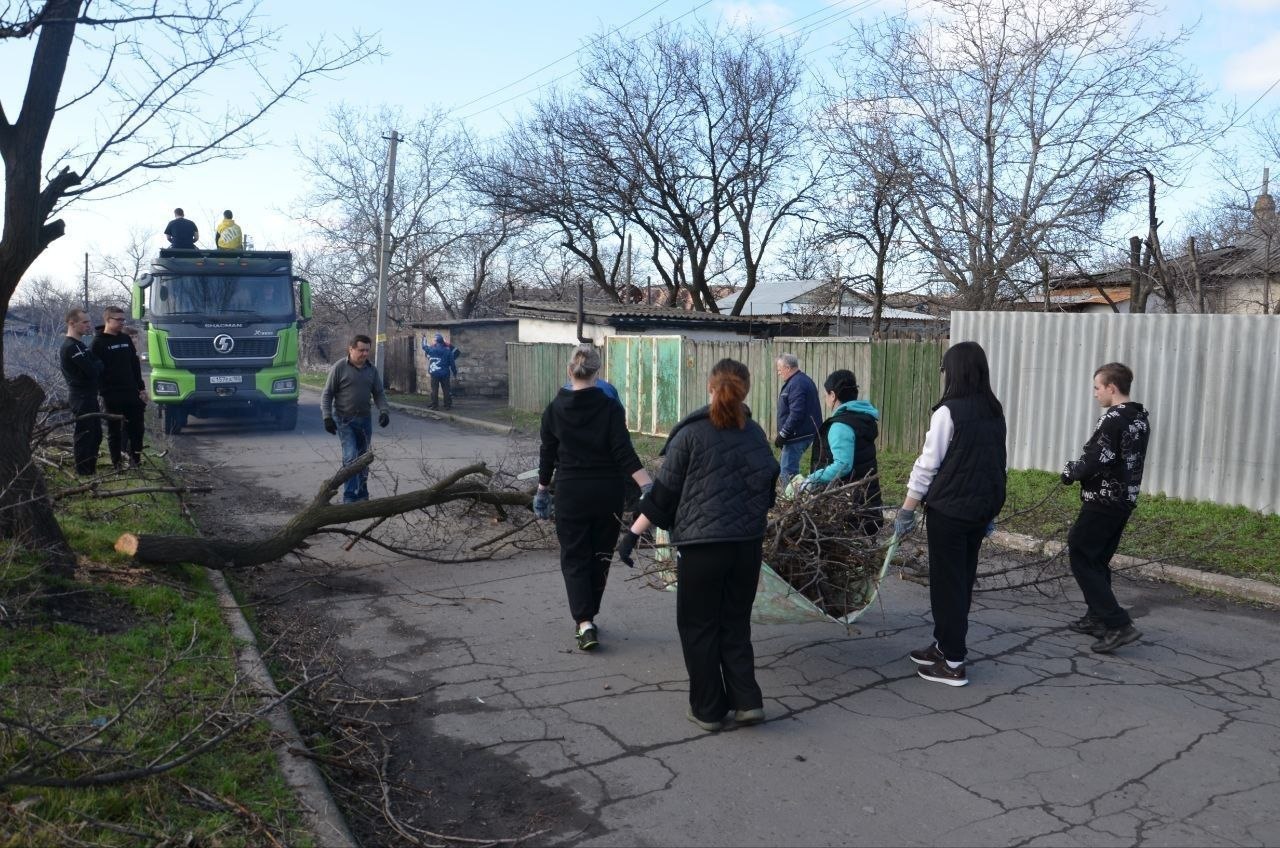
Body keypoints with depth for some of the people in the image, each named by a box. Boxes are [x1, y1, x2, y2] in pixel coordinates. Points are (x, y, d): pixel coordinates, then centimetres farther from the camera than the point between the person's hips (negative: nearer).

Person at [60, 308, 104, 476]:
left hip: (89, 396, 10)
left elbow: (93, 366, 17)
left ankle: (91, 469, 25)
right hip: (81, 397, -10)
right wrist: (100, 364, -3)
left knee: (95, 434, 16)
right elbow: (92, 370, -22)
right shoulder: (71, 347, -17)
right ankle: (84, 472, 3)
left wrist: (96, 364, -4)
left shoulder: (78, 345, 16)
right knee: (84, 435, -4)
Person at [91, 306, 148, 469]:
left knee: (137, 426, 6)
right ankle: (117, 462, 12)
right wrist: (102, 390, -13)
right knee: (114, 430, 4)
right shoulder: (99, 342, -6)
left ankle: (135, 458, 19)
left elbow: (135, 364, 14)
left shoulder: (126, 338, 11)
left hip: (131, 393, 5)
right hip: (112, 395, -5)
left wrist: (141, 387, 11)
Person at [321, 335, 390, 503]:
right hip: (344, 420, -5)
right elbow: (327, 394, -4)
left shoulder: (371, 369, 6)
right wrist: (327, 416, -13)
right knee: (350, 457, -14)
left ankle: (362, 494, 25)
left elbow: (379, 393, 12)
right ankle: (349, 497, -10)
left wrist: (383, 411, -5)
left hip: (364, 420, 5)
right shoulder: (339, 367, -7)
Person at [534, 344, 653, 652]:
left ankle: (584, 622, -9)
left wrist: (542, 491, 17)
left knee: (575, 558, 6)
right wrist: (648, 487, -18)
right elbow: (625, 454, -16)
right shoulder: (610, 408, -7)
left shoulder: (554, 410, -2)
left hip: (571, 494, 0)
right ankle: (587, 617, 26)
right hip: (607, 494, 0)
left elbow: (547, 456, 5)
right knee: (600, 556, 15)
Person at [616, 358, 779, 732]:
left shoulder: (691, 433, -7)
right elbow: (768, 489, 13)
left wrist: (633, 533, -3)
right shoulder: (756, 435, 6)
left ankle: (708, 710, 16)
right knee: (736, 624, 18)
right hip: (748, 544, 4)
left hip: (701, 544, -4)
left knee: (699, 628, 10)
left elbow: (665, 491, -7)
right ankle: (747, 701, 12)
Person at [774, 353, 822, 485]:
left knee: (787, 470, -9)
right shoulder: (802, 380, 16)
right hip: (805, 433, 11)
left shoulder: (796, 384, -17)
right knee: (790, 467, 17)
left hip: (798, 435, -11)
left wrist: (782, 435, -20)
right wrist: (784, 434, 20)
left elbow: (796, 414, -25)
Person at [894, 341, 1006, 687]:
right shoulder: (995, 412, 7)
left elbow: (928, 464, -14)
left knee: (947, 583, 1)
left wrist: (907, 509, -7)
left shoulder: (949, 411, -15)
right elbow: (996, 462, 15)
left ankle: (952, 663, 7)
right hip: (983, 507, 7)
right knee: (963, 579, 16)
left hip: (949, 509, -7)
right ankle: (945, 645, 29)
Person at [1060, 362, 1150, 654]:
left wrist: (1070, 472, -5)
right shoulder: (1141, 418, 11)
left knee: (1080, 558, -3)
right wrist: (1079, 470, 8)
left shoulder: (1113, 419, -19)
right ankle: (1097, 618, 24)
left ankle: (1118, 624, -8)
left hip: (1103, 502, -9)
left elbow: (1094, 460, -24)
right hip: (1125, 499, 9)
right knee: (1098, 560, 18)